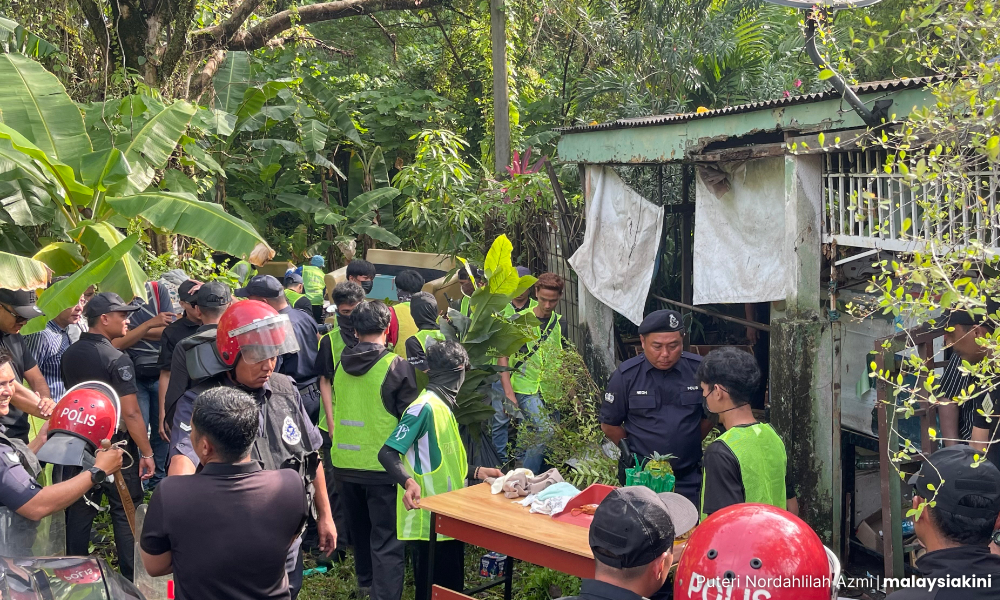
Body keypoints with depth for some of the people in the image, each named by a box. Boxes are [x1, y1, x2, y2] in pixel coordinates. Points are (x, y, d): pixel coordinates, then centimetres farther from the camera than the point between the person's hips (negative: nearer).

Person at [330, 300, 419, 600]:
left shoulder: (341, 364, 2)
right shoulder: (397, 366, -14)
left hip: (345, 462, 6)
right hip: (382, 464, -6)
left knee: (360, 527, 25)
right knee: (387, 538, -1)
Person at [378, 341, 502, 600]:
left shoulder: (442, 406, 13)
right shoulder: (425, 406, -17)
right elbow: (387, 453, -22)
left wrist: (477, 471, 17)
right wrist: (409, 482, -38)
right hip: (430, 520, -10)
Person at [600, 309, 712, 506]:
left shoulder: (698, 370, -3)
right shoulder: (626, 375, -6)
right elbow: (609, 425, 5)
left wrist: (689, 445, 8)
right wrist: (631, 450, 4)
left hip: (689, 477, 1)